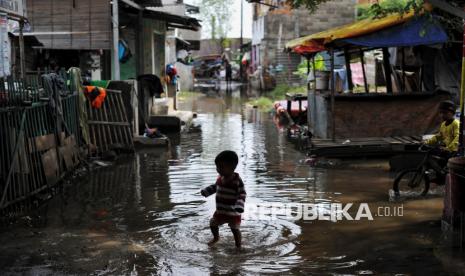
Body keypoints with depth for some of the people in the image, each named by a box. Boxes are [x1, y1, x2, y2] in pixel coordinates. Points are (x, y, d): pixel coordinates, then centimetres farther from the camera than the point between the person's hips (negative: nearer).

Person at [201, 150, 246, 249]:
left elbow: (242, 194, -21)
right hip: (220, 211, 7)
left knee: (235, 229, 3)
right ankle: (216, 237, 48)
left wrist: (239, 206, -34)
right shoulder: (220, 178, -2)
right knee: (213, 224, 20)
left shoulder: (237, 181, -23)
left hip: (233, 212, -7)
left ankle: (238, 246, 23)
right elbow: (215, 186, 19)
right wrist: (206, 191, 13)